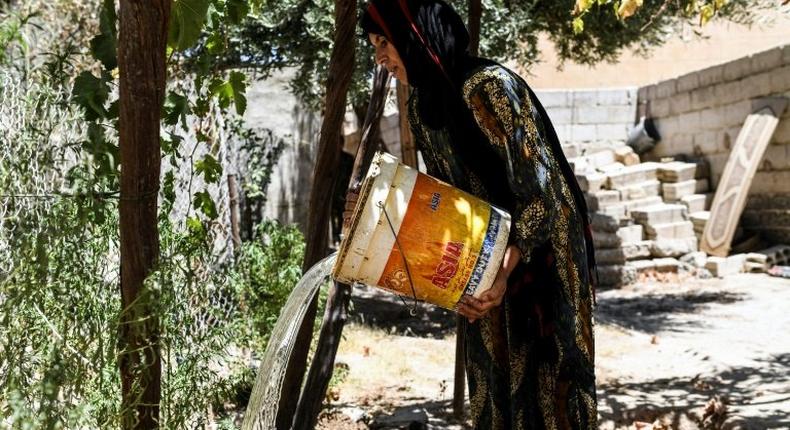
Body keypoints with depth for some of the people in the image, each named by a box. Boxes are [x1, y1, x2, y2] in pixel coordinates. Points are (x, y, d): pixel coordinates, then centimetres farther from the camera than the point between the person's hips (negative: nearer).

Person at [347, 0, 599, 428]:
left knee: (546, 380, -2)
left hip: (541, 256, -7)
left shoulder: (490, 87, -21)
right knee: (495, 384, 11)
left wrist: (506, 269, -25)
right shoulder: (420, 106, 4)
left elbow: (541, 185, -21)